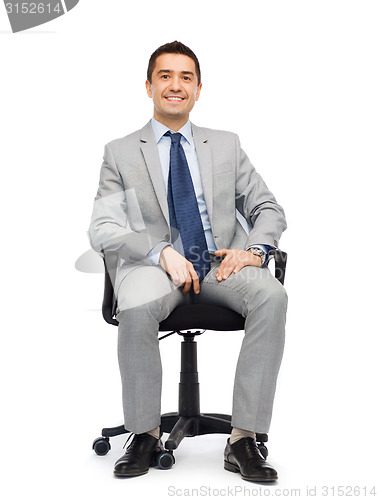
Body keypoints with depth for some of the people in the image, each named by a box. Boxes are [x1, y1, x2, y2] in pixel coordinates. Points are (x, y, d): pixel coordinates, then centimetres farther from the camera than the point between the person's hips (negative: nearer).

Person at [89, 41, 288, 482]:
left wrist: (254, 249, -8)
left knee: (271, 295, -30)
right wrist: (163, 252, -17)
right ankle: (145, 436, -16)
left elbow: (268, 209, 16)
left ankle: (243, 439, -26)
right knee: (136, 308, -36)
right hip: (155, 265, -2)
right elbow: (102, 230, 0)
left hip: (222, 264, 2)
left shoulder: (226, 146, 18)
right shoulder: (120, 153, 11)